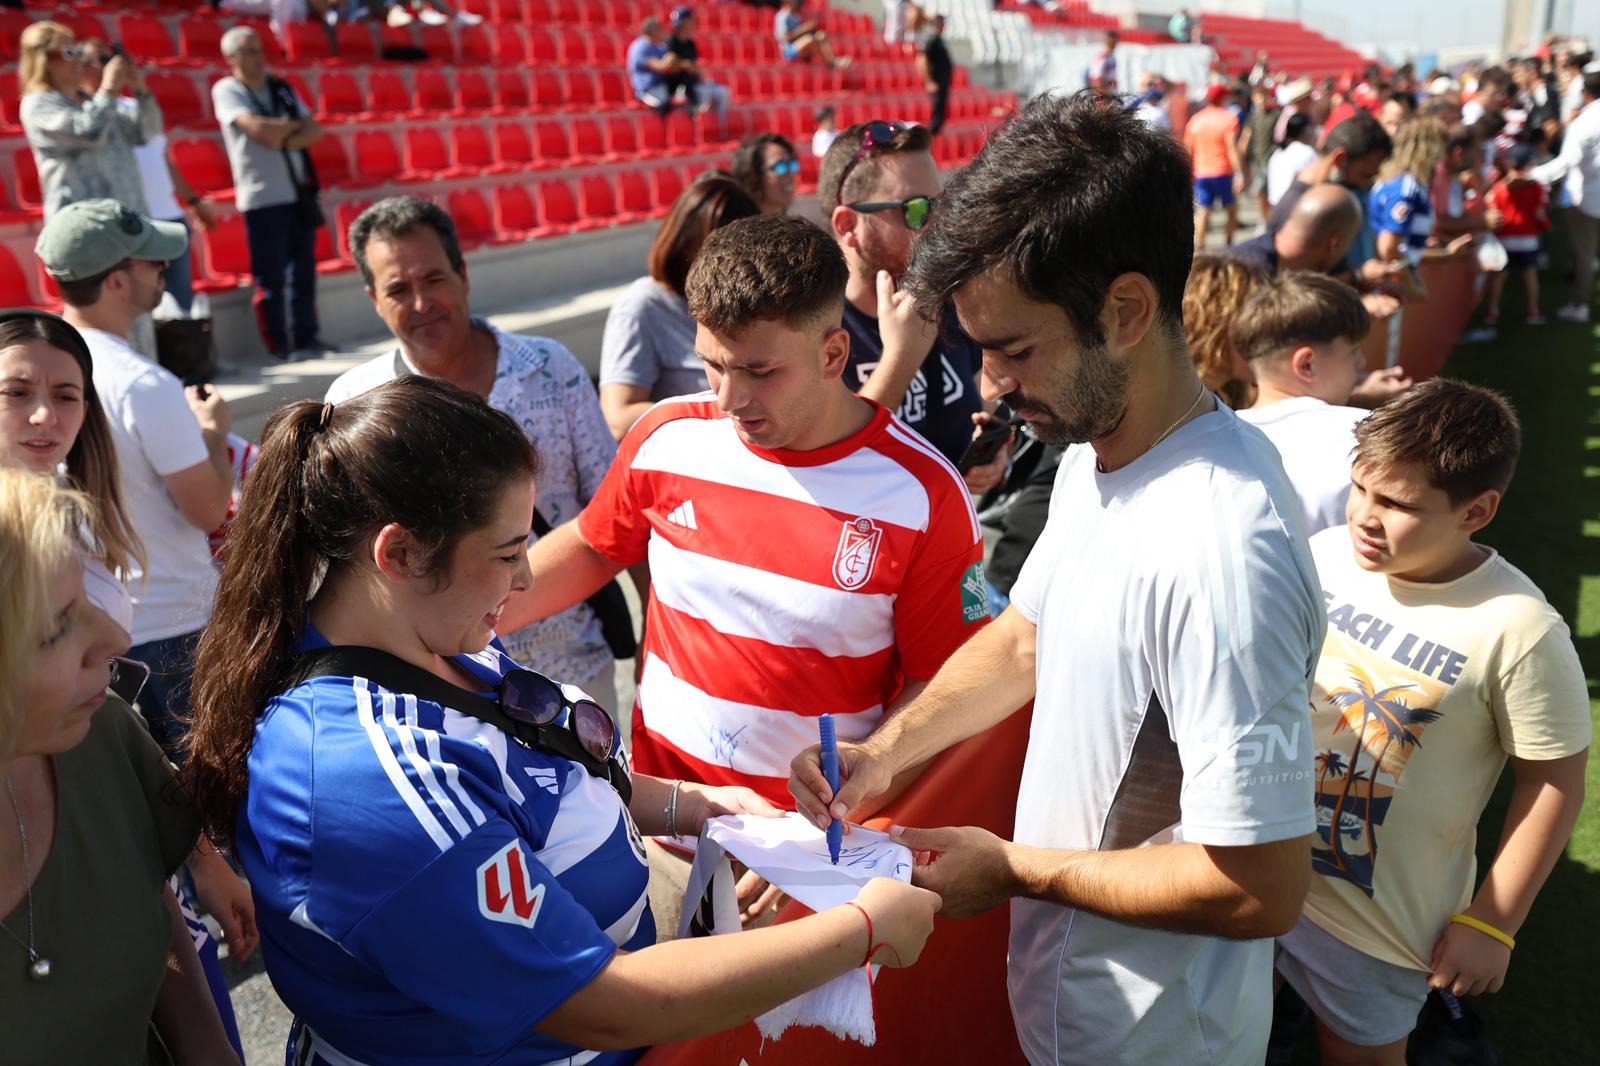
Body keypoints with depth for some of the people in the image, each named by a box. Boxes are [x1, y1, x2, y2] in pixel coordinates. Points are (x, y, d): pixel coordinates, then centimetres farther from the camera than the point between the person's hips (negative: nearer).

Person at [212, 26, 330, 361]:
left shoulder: (281, 89, 14)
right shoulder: (227, 90, -2)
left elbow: (314, 130, 6)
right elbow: (257, 128, -17)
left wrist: (283, 138, -11)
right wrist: (294, 124, -2)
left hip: (298, 191, 5)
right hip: (262, 196, -5)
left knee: (304, 270, 8)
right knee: (271, 278, -3)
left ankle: (307, 337, 17)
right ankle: (278, 346, 4)